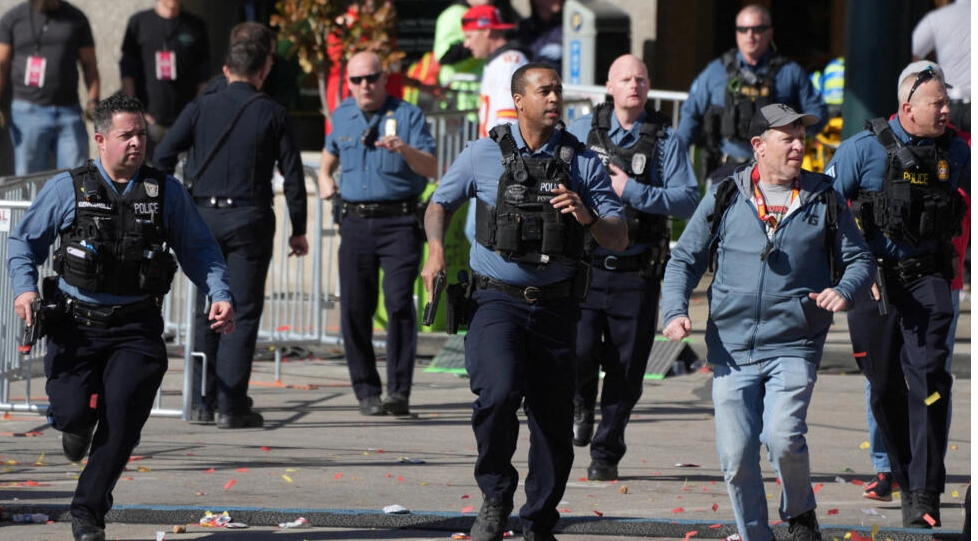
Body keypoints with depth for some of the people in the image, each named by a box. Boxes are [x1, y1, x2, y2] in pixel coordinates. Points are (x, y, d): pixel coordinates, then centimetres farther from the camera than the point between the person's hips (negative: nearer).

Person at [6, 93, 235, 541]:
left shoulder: (167, 192, 6)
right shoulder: (67, 189, 1)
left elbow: (198, 249, 13)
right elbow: (24, 241, 10)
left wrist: (220, 295, -1)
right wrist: (24, 287, -7)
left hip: (135, 327, 1)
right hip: (76, 324, 0)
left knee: (123, 416, -15)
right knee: (72, 413, -12)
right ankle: (79, 424, 30)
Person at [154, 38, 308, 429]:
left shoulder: (201, 108, 4)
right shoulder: (272, 114, 1)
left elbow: (163, 155, -2)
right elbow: (292, 174, 1)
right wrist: (298, 229, 8)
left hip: (203, 218, 3)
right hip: (250, 218, -2)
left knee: (207, 311, 13)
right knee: (243, 312, -1)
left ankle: (203, 403, 12)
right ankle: (230, 406, -7)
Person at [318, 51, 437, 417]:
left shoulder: (408, 116, -1)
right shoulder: (342, 116, 13)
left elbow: (431, 169, -10)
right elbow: (331, 151, 35)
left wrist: (405, 150, -28)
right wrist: (324, 178, 16)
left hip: (399, 222, -4)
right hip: (356, 222, 4)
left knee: (399, 302, -14)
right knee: (354, 308, 0)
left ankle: (399, 391, -14)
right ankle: (367, 391, 9)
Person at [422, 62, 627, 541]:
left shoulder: (583, 163, 4)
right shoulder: (485, 155, 2)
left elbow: (618, 239, 3)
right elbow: (440, 203, 16)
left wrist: (587, 217, -18)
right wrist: (436, 250, -3)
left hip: (555, 305, 2)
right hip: (496, 300, -2)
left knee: (553, 419, 5)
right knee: (499, 393, -26)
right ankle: (495, 498, -4)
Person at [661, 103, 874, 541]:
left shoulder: (824, 201, 7)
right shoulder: (725, 200, 7)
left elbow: (860, 259, 12)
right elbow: (685, 259, 12)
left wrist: (845, 291, -10)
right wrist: (675, 311, -5)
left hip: (794, 347, -1)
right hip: (732, 349, 1)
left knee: (783, 437, -19)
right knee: (736, 455, -3)